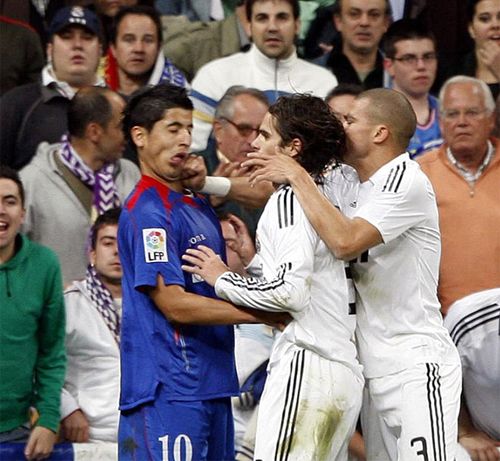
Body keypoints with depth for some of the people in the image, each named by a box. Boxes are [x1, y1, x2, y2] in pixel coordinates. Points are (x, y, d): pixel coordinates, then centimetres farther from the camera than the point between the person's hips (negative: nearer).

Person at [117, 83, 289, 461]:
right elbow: (175, 304, -17)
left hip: (211, 385, 9)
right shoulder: (147, 210, -11)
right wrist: (266, 314, -16)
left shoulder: (200, 208, 19)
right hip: (169, 390, -9)